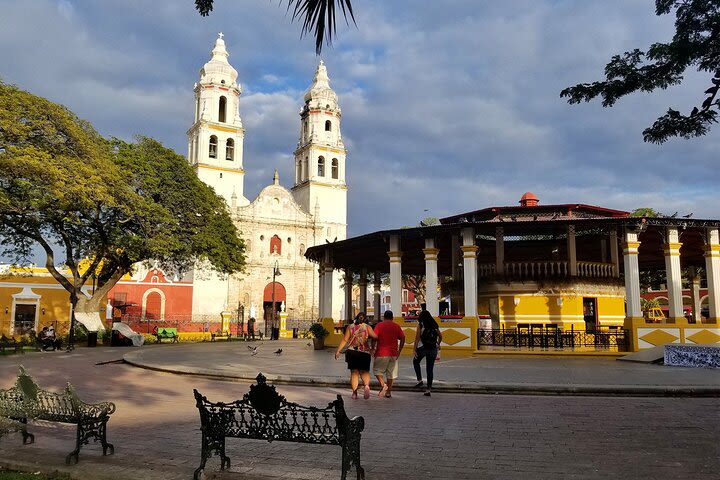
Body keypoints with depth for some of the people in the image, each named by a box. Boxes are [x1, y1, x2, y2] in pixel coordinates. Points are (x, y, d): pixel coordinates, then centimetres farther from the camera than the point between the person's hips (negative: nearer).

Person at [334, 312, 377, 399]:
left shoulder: (350, 327, 3)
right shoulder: (367, 327, 0)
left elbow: (344, 340, -2)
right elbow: (375, 337, -13)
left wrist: (338, 351, 1)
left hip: (352, 352, 1)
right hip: (365, 353, -1)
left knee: (354, 372, 9)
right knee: (364, 371, 10)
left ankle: (354, 392, 4)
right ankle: (366, 385, -17)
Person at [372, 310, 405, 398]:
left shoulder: (379, 325, -1)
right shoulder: (396, 326, 7)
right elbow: (403, 339, 3)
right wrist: (399, 351, 9)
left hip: (381, 353, -3)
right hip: (393, 353, 3)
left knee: (377, 369, 10)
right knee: (391, 373, 11)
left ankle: (383, 384, -10)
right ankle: (388, 392, 12)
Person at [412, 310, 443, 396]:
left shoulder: (420, 325, -4)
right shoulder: (435, 325, 9)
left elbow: (417, 338, -8)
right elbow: (440, 336, 16)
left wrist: (414, 349, -8)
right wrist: (438, 345, 34)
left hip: (423, 347, -4)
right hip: (433, 349, 4)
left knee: (416, 362, 21)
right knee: (430, 369, 9)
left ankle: (420, 380, 6)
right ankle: (428, 389, 7)